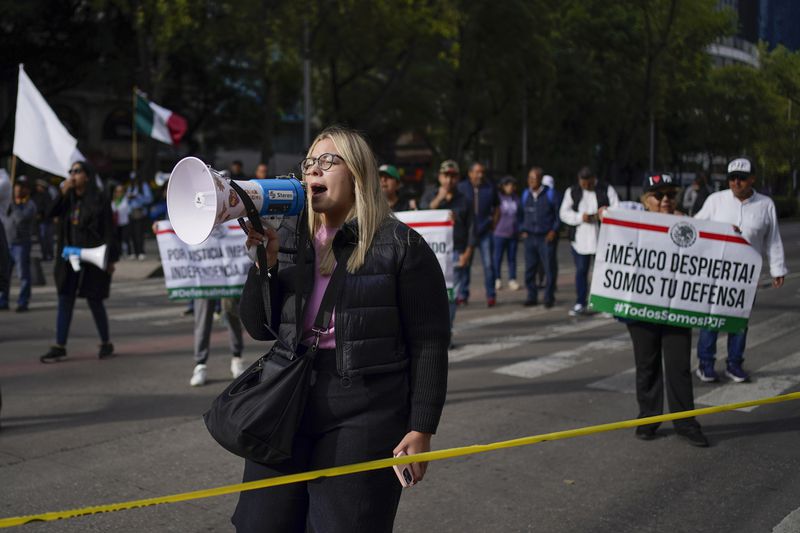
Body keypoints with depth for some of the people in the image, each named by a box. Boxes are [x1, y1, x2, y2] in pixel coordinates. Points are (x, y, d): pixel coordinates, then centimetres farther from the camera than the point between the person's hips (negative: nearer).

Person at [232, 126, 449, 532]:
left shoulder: (400, 245, -5)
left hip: (364, 421, -5)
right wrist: (266, 261, -5)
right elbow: (259, 328, 8)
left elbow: (428, 343, -7)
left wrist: (421, 428, -11)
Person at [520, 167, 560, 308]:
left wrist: (554, 230, -7)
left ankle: (549, 298, 7)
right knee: (529, 269, 4)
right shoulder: (525, 194, 8)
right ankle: (532, 296, 13)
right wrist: (523, 230, 9)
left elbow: (559, 213, 0)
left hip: (546, 238, -4)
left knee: (549, 268, -1)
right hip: (530, 237, 4)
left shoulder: (550, 194, -4)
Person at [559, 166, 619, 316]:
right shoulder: (572, 192, 6)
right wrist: (580, 217, -15)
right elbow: (564, 213, 1)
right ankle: (580, 304, 14)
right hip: (580, 240, 2)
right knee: (581, 271, 6)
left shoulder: (607, 190, 2)